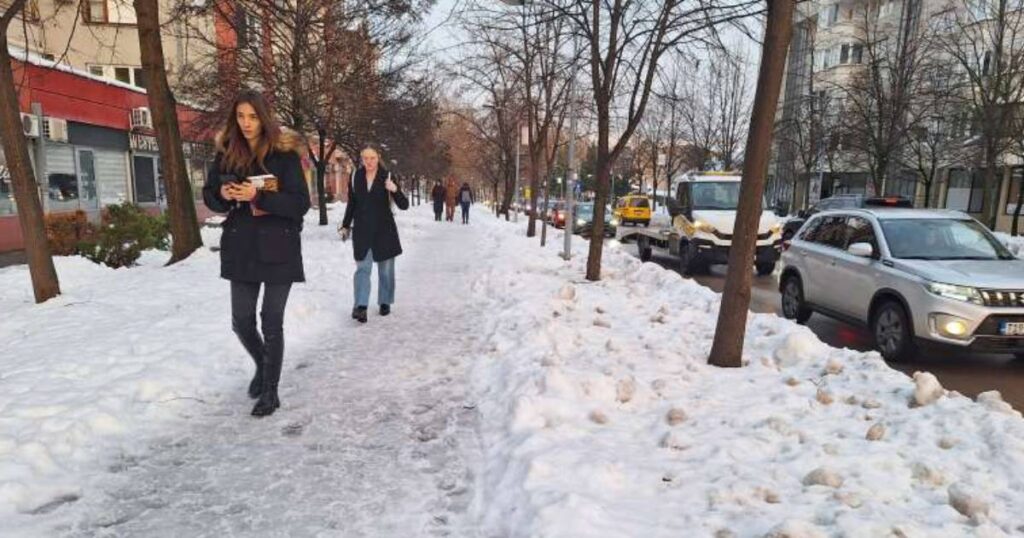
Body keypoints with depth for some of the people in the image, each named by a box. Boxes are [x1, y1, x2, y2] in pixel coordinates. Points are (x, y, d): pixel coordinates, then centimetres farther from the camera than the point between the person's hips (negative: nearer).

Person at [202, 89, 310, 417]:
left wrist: (258, 196, -24)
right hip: (241, 248, 4)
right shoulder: (226, 153, 5)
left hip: (278, 248, -4)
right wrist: (223, 195, -13)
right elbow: (210, 196, 10)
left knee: (272, 322, 2)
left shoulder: (284, 154, -8)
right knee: (241, 321, 7)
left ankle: (270, 392, 16)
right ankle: (263, 365, 37)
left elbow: (301, 203, -13)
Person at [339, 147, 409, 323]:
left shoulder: (387, 176, -7)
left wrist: (395, 190, -30)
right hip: (362, 230, 1)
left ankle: (385, 302, 24)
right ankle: (360, 306, -12)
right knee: (362, 268, -7)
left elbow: (404, 205, -12)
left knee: (385, 269, 10)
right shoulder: (355, 177, 1)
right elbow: (351, 204, 12)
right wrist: (346, 225, 12)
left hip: (384, 229, -1)